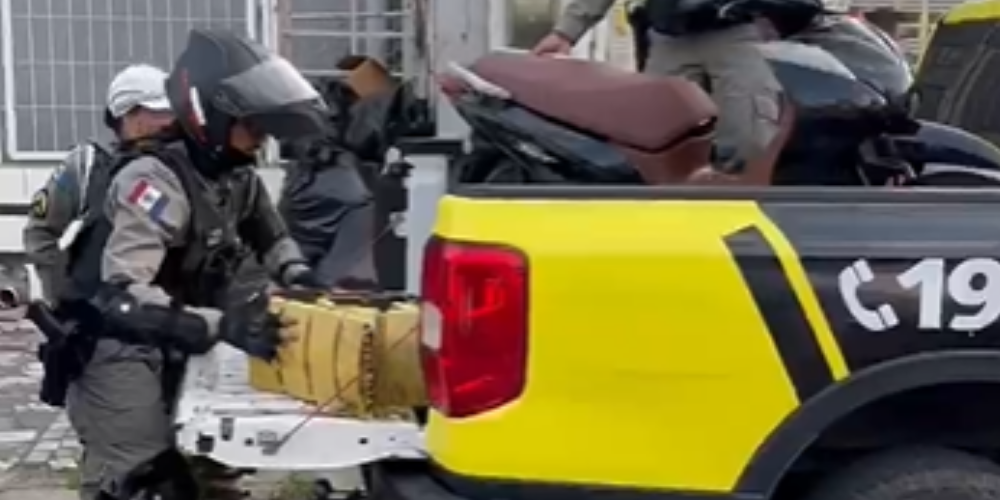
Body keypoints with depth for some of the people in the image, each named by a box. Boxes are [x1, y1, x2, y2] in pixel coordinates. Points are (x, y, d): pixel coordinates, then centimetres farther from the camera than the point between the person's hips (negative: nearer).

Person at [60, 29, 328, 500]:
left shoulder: (238, 175, 1)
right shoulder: (156, 178, -23)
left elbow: (270, 237, 21)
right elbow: (120, 294, -32)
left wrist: (298, 276, -1)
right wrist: (220, 324, -41)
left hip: (178, 344, 7)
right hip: (119, 346, -7)